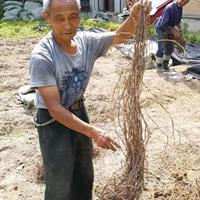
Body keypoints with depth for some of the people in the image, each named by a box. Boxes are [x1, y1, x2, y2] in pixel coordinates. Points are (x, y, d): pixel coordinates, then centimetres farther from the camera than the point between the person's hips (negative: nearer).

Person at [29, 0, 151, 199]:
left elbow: (120, 36, 3)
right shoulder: (41, 56, -28)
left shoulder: (87, 41, -11)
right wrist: (93, 132, -30)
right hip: (54, 122, -6)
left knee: (84, 177, 24)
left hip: (79, 113, 6)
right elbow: (55, 109, -27)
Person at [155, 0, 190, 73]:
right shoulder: (169, 8, -29)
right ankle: (159, 67, -2)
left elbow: (178, 20, 9)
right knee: (161, 48, -10)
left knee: (170, 48, 11)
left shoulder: (180, 8, -6)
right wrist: (174, 32, -26)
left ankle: (165, 65, 24)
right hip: (162, 28, -8)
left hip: (170, 29, 8)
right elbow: (163, 24, -29)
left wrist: (178, 31, -6)